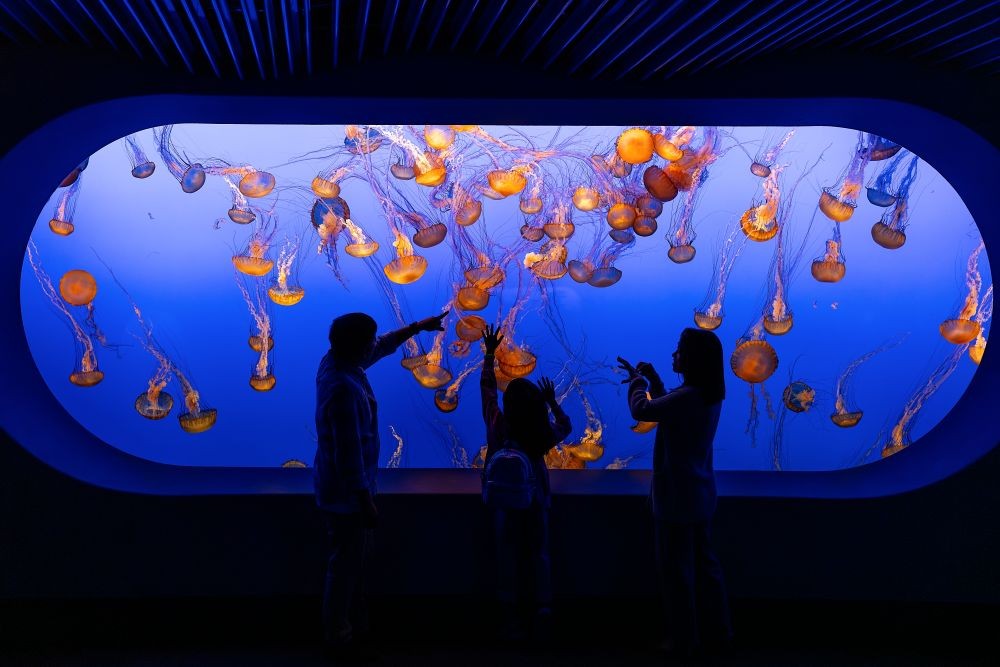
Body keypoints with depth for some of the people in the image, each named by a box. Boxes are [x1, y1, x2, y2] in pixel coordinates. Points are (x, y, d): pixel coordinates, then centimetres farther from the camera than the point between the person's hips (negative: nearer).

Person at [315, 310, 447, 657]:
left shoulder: (334, 361, -4)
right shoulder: (344, 390, -32)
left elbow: (381, 348, 15)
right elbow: (349, 455, -29)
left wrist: (418, 327, 19)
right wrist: (366, 502, -21)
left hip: (341, 486, 10)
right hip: (346, 492, -10)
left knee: (356, 558, 24)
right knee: (345, 564, 7)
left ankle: (356, 622, 41)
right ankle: (338, 637, 25)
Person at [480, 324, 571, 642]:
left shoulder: (497, 425, -20)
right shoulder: (544, 433, -18)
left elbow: (487, 387, -6)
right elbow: (566, 427, 7)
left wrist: (490, 353, -1)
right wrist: (553, 402, 11)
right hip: (536, 499, 1)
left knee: (509, 558, 10)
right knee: (539, 556, 14)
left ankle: (513, 621, 17)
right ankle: (541, 616, 19)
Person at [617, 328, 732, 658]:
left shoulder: (688, 396, -25)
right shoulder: (710, 395, 4)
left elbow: (641, 410, -21)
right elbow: (668, 409, 18)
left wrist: (637, 381, -3)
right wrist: (652, 380, 12)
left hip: (677, 496, -9)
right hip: (699, 494, 9)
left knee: (676, 568, 5)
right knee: (703, 562, 20)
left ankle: (684, 640, 17)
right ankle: (718, 629, 31)